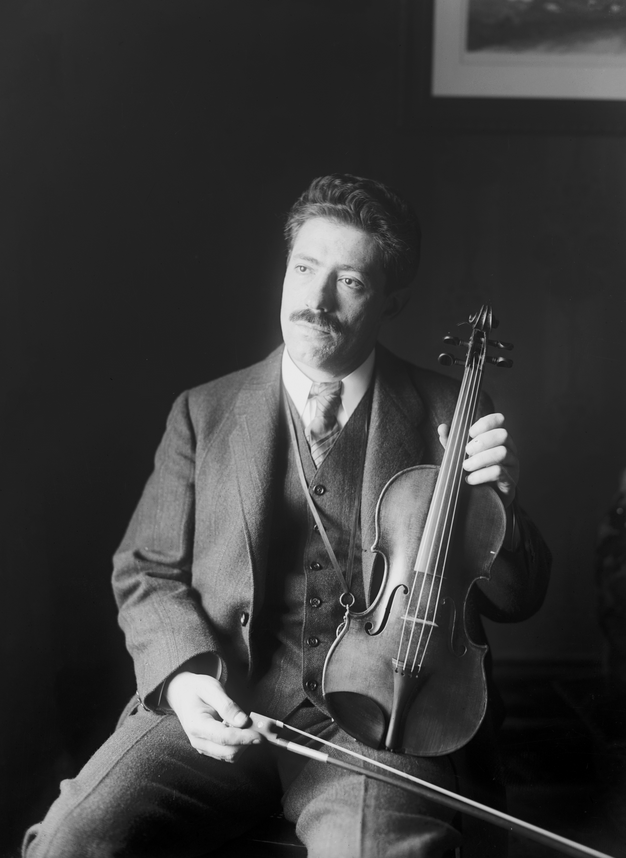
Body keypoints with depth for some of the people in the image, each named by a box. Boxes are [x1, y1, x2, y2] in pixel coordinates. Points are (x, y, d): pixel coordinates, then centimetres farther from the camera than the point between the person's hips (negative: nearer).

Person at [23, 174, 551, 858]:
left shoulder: (446, 415, 5)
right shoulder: (204, 414, 8)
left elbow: (515, 599, 9)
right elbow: (146, 573, 11)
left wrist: (496, 500, -11)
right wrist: (184, 673, -9)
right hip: (222, 709, 2)